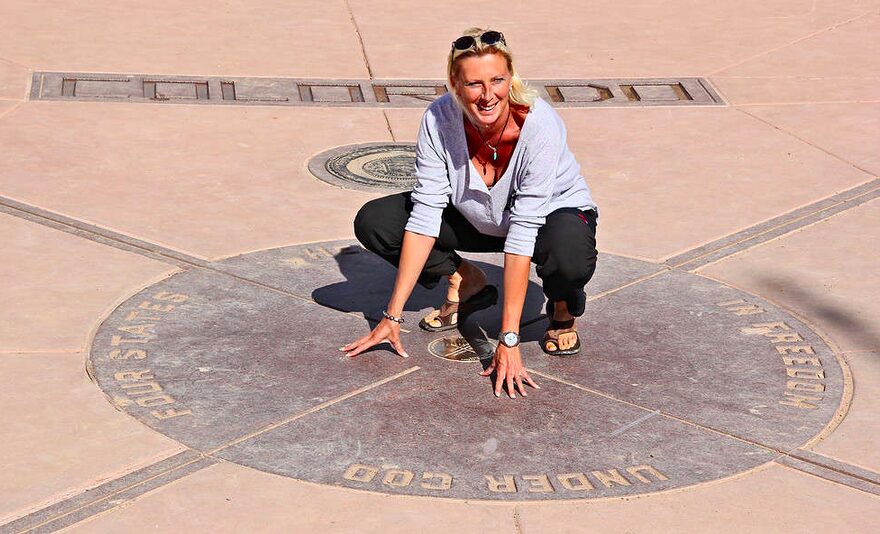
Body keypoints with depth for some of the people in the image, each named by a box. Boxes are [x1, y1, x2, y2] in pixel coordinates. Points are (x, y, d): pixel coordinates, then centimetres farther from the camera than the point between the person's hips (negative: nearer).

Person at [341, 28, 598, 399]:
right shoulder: (439, 119, -25)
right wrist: (392, 316, -25)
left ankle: (563, 306, -2)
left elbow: (523, 231, -37)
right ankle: (466, 285, 8)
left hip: (553, 212, -4)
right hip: (477, 218, 4)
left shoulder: (540, 124, -34)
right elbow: (426, 213, -22)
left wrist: (508, 339, -38)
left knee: (569, 258, -40)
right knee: (372, 222, -14)